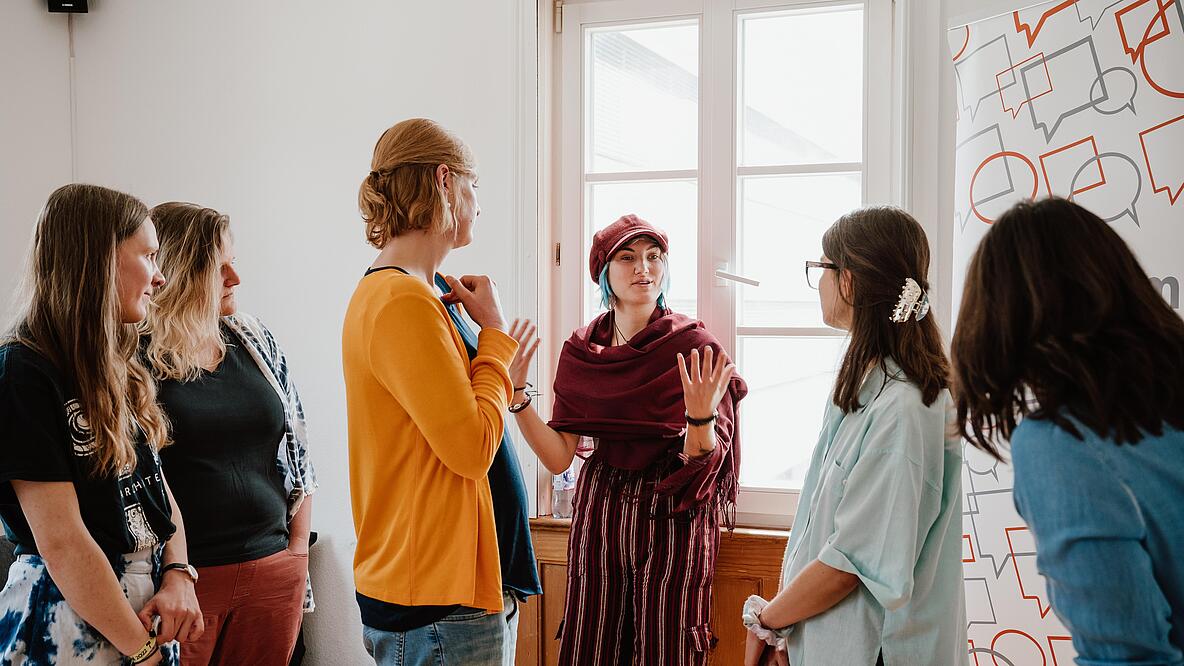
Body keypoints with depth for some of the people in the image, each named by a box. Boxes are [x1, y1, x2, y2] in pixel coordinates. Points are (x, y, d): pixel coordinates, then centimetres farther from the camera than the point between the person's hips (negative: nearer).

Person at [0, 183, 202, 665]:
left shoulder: (119, 370, 9)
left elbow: (157, 487, 8)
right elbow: (62, 542, -21)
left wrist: (177, 576, -10)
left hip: (146, 603, 8)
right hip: (72, 617, -8)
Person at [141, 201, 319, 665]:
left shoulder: (253, 341, 8)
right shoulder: (134, 357, -8)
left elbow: (297, 449, 13)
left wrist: (297, 550, 8)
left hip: (274, 570, 5)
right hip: (180, 577, -5)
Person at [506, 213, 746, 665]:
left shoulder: (692, 345, -8)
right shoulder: (581, 351, 3)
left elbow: (699, 460, -11)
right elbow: (558, 457, 0)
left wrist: (701, 416, -31)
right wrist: (515, 392, -10)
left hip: (671, 518, -3)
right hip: (599, 512, 4)